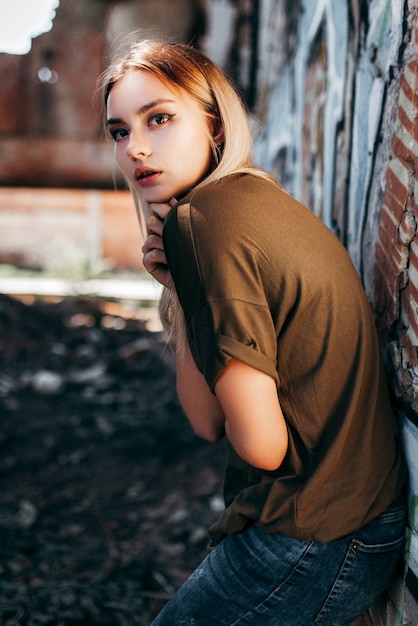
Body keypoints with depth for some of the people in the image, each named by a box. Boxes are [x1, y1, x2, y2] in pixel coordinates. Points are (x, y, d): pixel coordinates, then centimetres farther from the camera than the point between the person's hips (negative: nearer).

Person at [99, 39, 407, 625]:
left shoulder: (205, 219, -21)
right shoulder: (264, 199, 7)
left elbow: (261, 444, -19)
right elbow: (211, 420, 8)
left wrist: (182, 292, -10)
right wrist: (177, 285, -4)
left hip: (312, 545, -9)